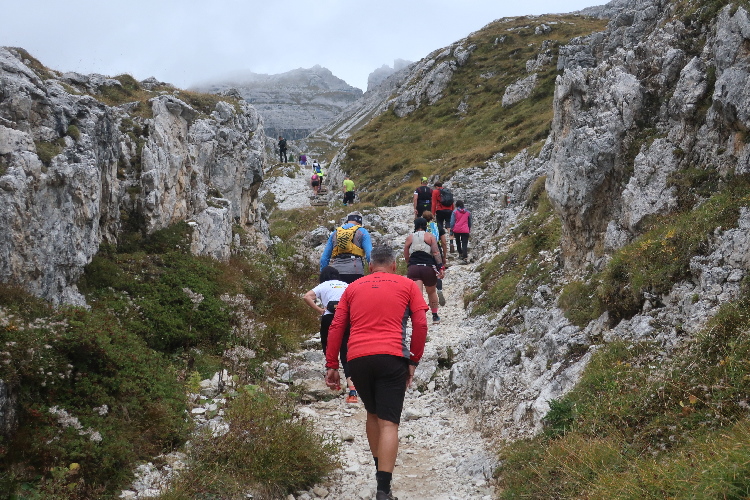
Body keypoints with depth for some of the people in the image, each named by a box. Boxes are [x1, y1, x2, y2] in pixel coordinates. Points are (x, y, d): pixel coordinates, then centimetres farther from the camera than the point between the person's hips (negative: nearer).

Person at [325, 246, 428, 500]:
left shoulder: (353, 288, 19)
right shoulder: (407, 285, 14)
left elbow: (336, 328, 12)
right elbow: (420, 324, 5)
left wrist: (331, 365, 13)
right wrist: (414, 360, 11)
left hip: (357, 359, 3)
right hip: (392, 358, -3)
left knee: (373, 414, 24)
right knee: (388, 424, -4)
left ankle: (380, 472, 31)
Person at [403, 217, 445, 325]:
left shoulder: (409, 238, 11)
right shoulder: (430, 237, 6)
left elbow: (406, 257, 13)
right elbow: (436, 253, -6)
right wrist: (440, 267, -9)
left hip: (413, 268, 0)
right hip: (429, 267, 0)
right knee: (432, 292, 21)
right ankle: (435, 317, 31)